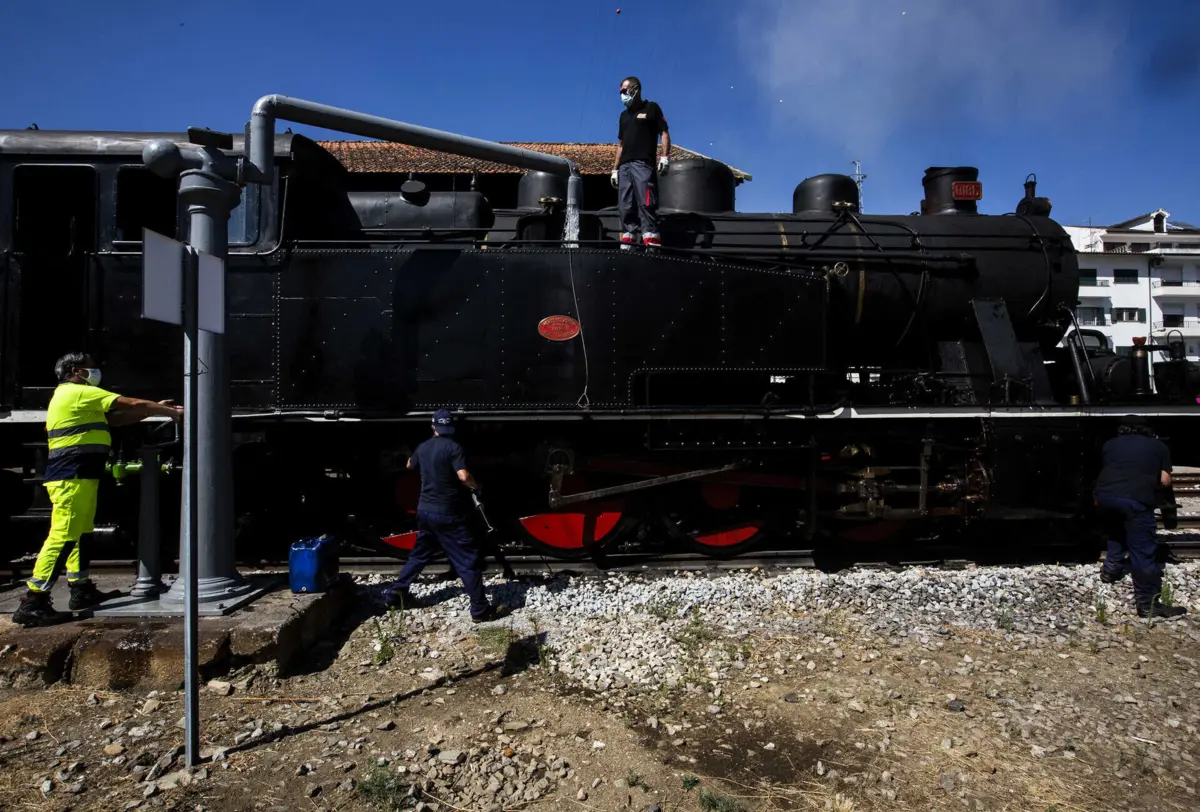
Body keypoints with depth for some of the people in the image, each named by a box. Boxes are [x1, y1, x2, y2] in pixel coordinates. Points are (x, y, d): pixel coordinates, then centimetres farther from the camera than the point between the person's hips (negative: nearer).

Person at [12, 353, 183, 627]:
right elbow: (133, 404, -7)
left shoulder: (72, 397, 23)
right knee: (62, 537, -12)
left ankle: (81, 590, 22)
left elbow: (115, 418, 20)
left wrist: (155, 410, 17)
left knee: (78, 534, 15)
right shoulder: (79, 392, -8)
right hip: (71, 478, -11)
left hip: (77, 477, 11)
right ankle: (32, 604, -12)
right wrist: (174, 412, 2)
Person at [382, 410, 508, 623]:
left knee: (420, 554, 24)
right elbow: (463, 476, -26)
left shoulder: (422, 447, 8)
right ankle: (480, 610, -3)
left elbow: (411, 466, 29)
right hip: (447, 514, -7)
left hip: (425, 511, 7)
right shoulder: (453, 447, -14)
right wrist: (476, 486, -6)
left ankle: (396, 592, 30)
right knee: (469, 560, -3)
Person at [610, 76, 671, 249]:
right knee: (625, 206, 1)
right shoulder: (624, 115, 25)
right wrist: (615, 169, 19)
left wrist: (665, 156, -13)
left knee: (646, 203, -17)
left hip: (643, 163, -7)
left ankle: (651, 241, -23)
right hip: (624, 166, 7)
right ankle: (626, 244, 0)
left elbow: (664, 132, 0)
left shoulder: (651, 108, 7)